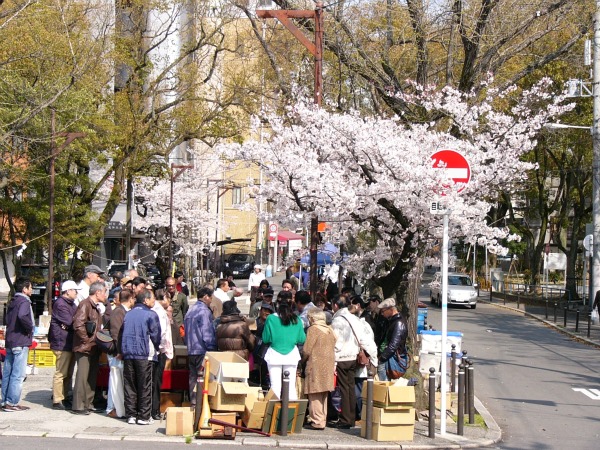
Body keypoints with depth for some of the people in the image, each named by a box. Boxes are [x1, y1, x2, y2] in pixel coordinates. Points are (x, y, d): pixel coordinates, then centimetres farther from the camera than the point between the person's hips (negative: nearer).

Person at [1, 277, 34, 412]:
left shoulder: (12, 302, 17)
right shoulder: (24, 301, -11)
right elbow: (22, 316, -32)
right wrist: (30, 328, -17)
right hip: (21, 342, -9)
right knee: (18, 375, -7)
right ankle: (12, 403, -8)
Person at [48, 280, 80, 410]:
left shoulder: (71, 304, 20)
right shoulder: (60, 304, -13)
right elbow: (69, 321, -20)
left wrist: (67, 325, -9)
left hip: (70, 343, 10)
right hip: (63, 344, -10)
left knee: (68, 373, 15)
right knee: (61, 373, -7)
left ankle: (64, 397, 22)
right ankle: (57, 401, -4)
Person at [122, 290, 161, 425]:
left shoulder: (128, 314, 12)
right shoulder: (150, 315, -6)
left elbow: (123, 333, 13)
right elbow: (155, 335, -5)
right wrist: (156, 349, 13)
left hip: (128, 354, 5)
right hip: (144, 354, -5)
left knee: (129, 386, 8)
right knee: (144, 386, 1)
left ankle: (131, 415, 8)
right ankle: (144, 416, 1)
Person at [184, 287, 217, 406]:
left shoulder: (190, 311, 14)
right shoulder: (204, 311, -13)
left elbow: (185, 333, 20)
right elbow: (207, 334, -17)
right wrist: (212, 349, -11)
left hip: (191, 351, 8)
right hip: (202, 351, -8)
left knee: (193, 377, 11)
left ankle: (193, 402, 15)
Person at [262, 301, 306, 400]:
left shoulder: (271, 319, -6)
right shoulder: (297, 320, -1)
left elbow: (265, 339, -2)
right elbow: (302, 339, 4)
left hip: (274, 355, -2)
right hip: (292, 354, 2)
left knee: (275, 386, 0)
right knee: (291, 386, 6)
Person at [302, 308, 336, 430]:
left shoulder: (313, 329, -10)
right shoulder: (330, 330, 12)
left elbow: (306, 351, -12)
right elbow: (333, 348, 15)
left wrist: (302, 361, 4)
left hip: (315, 366, -8)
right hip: (328, 366, 8)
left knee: (315, 394, -4)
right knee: (324, 395, 14)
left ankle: (317, 421, -6)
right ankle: (322, 419, 18)